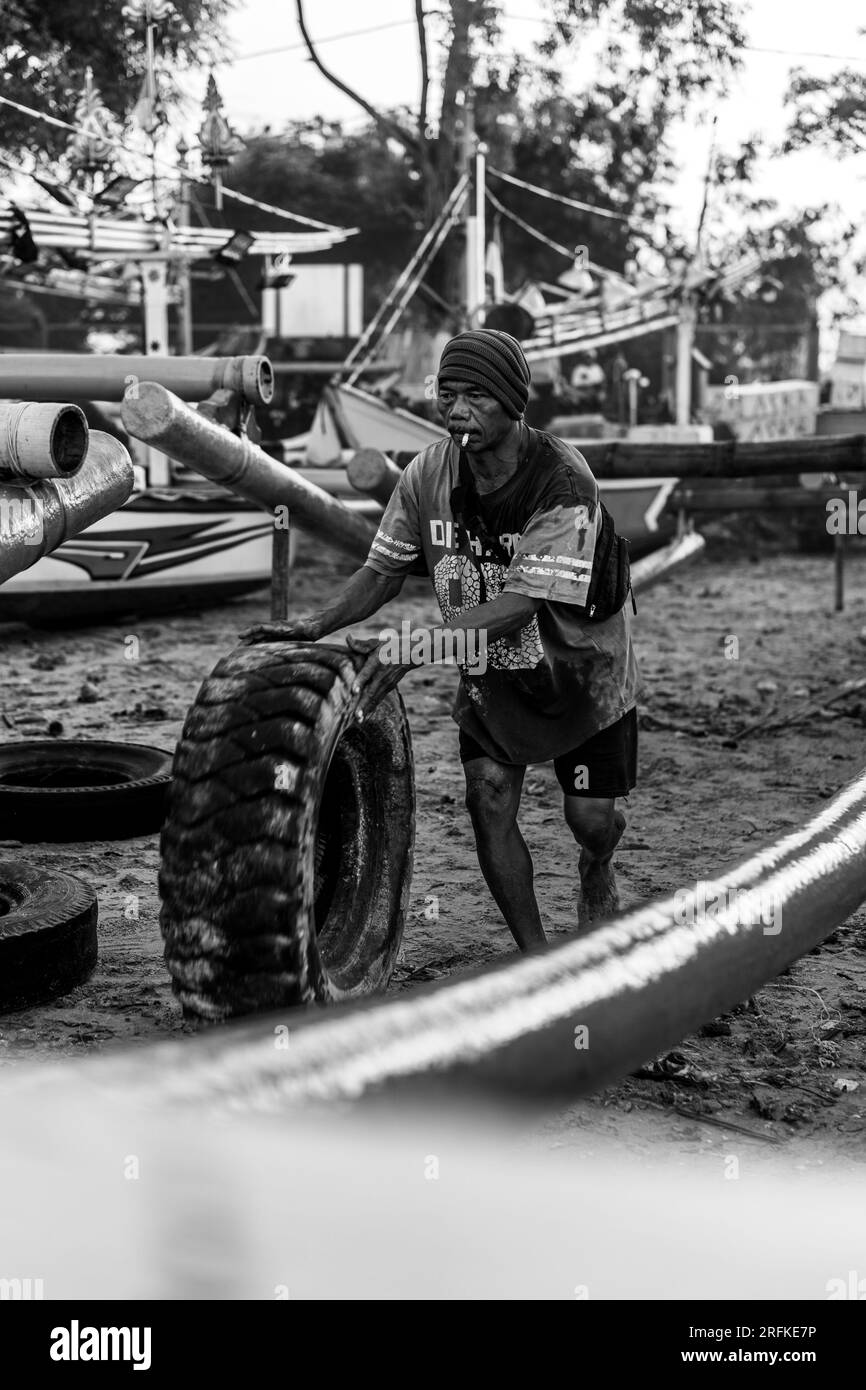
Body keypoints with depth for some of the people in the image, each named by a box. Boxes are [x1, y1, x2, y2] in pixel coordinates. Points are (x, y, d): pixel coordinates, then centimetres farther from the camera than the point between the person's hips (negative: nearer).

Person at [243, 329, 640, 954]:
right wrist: (318, 624, -22)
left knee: (591, 816, 4)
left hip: (579, 665, -3)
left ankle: (597, 868, 44)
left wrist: (427, 638, -46)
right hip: (490, 673, 3)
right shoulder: (428, 474, -14)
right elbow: (385, 570, -6)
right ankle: (536, 958, 5)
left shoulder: (562, 478, -30)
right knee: (488, 797, -11)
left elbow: (523, 602, -36)